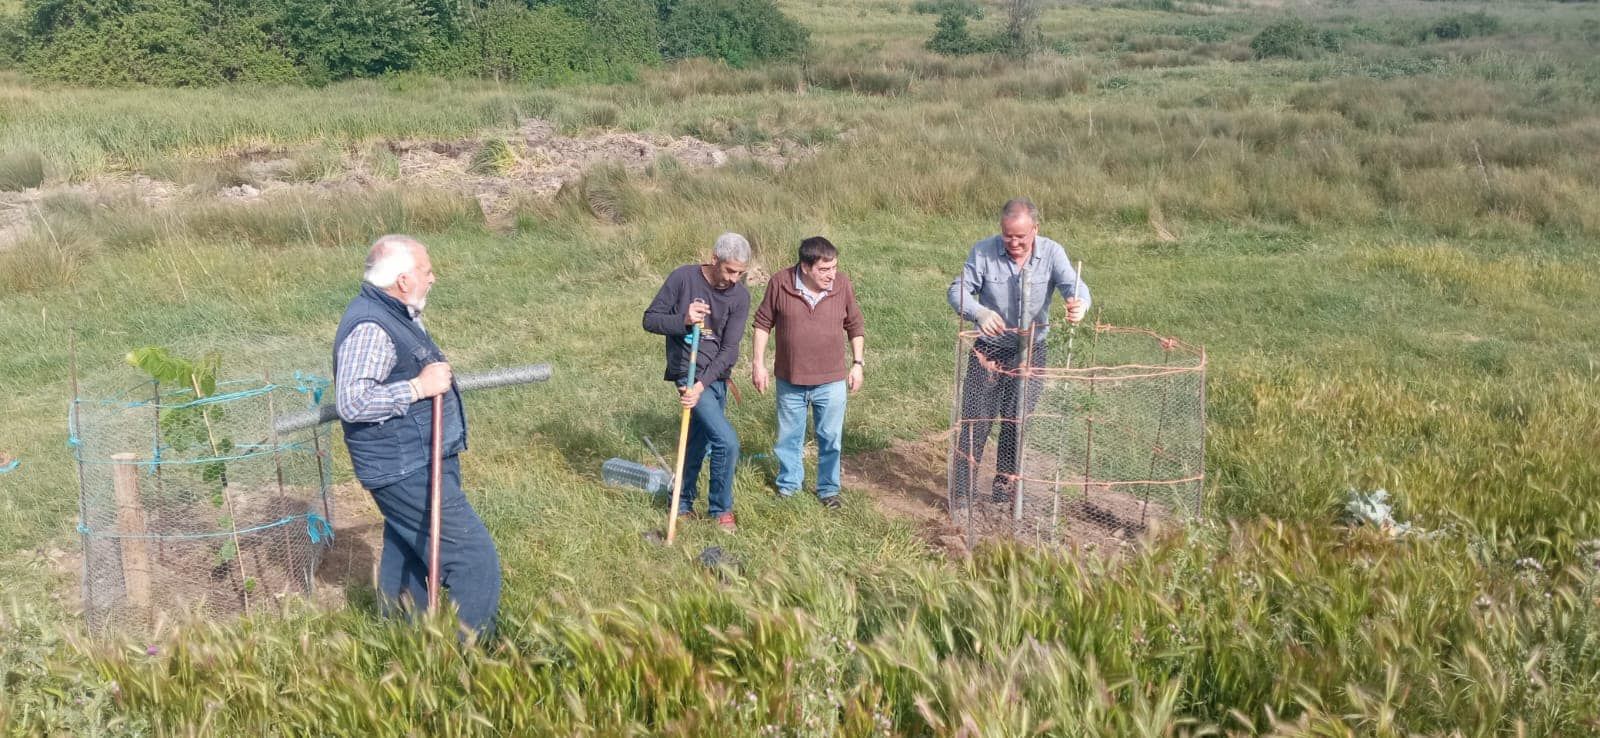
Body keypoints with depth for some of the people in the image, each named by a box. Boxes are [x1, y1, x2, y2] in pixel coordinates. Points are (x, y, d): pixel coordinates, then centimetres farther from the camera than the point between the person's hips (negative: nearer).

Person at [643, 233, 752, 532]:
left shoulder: (740, 296, -5)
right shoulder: (683, 278, -13)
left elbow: (729, 349, -11)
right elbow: (650, 320, -7)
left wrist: (702, 385, -22)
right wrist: (683, 320, -25)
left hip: (716, 377, 5)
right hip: (688, 372, -4)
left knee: (699, 442, 14)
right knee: (727, 441, -14)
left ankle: (683, 505, 33)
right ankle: (721, 509, 5)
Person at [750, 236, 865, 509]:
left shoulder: (842, 285, -10)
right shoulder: (780, 283, -13)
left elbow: (856, 326, 5)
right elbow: (763, 323, -1)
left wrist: (858, 363, 3)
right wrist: (758, 363, -2)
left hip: (832, 381, 0)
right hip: (790, 381, 0)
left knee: (830, 438, 10)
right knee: (789, 438, 15)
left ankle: (828, 489, 27)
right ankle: (788, 485, 33)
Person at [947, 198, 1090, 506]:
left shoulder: (1051, 253, -9)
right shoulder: (983, 251, -12)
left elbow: (1074, 285, -20)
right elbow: (958, 290, -14)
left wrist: (1078, 303, -46)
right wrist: (979, 313, -36)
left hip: (1030, 352, 2)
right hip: (989, 350, -1)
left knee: (1017, 419, 12)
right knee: (976, 417, -2)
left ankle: (1005, 481, 29)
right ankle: (960, 488, 8)